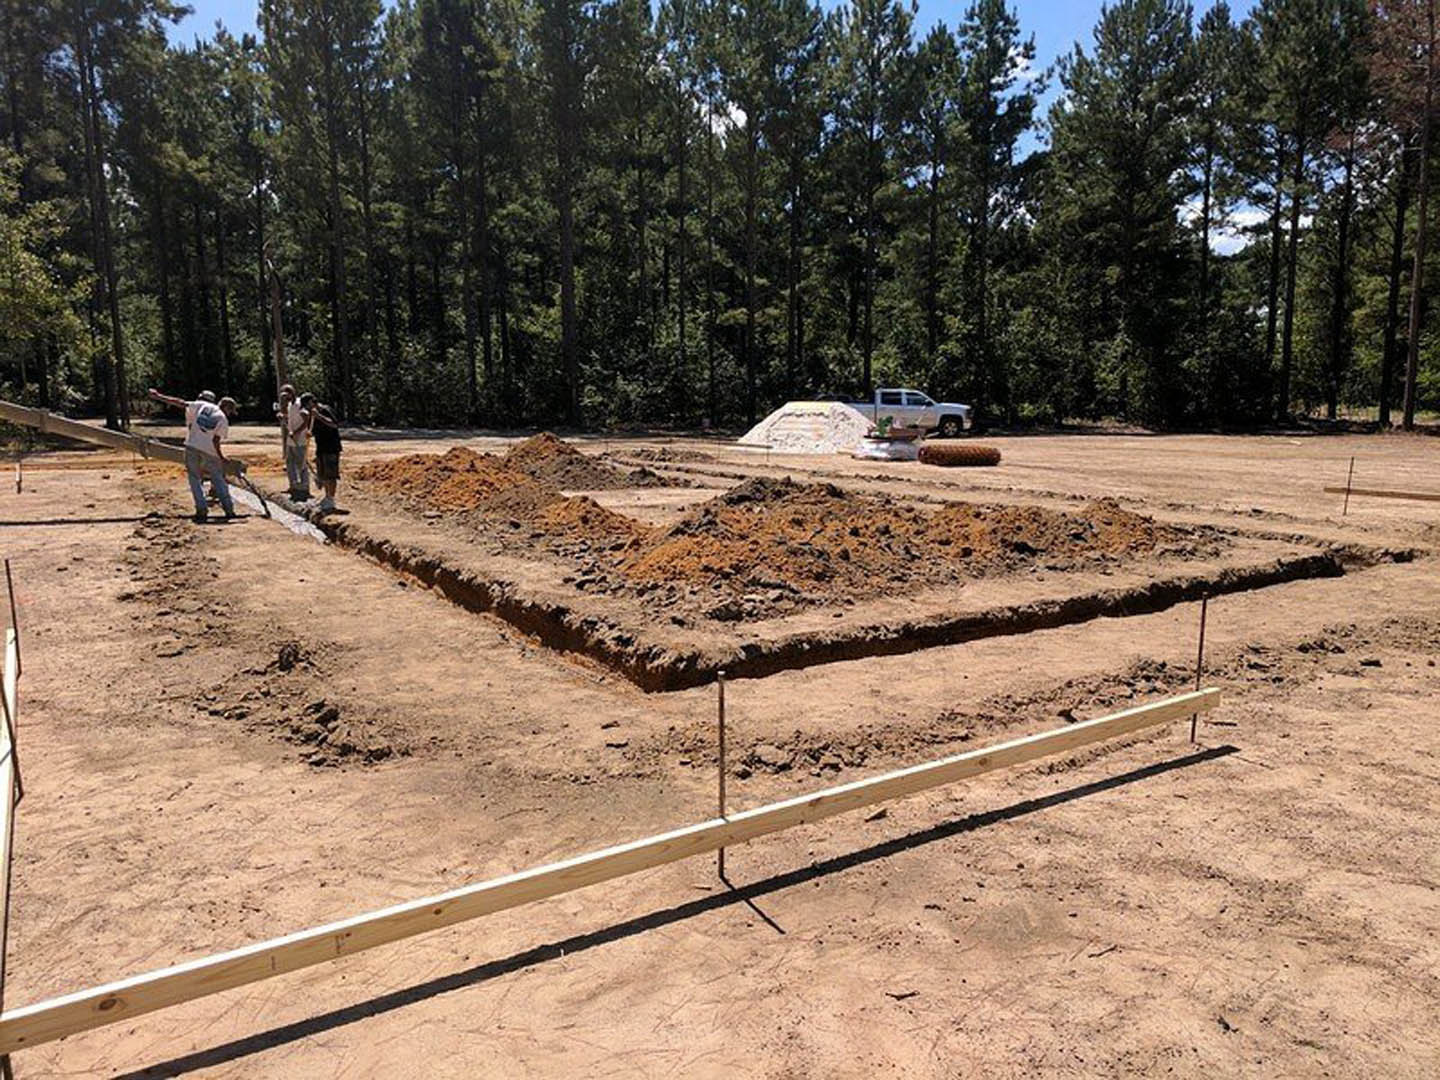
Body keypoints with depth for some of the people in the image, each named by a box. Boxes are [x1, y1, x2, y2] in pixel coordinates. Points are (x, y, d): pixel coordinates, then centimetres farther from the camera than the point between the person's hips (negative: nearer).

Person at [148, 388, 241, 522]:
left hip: (192, 446, 2)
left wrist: (158, 396, 13)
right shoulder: (223, 420, -1)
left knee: (194, 478, 9)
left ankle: (202, 510, 0)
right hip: (209, 451, -2)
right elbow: (216, 440, -5)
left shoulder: (201, 405, 7)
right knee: (218, 480, 6)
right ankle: (229, 510, 2)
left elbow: (180, 403, 6)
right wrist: (221, 457, 6)